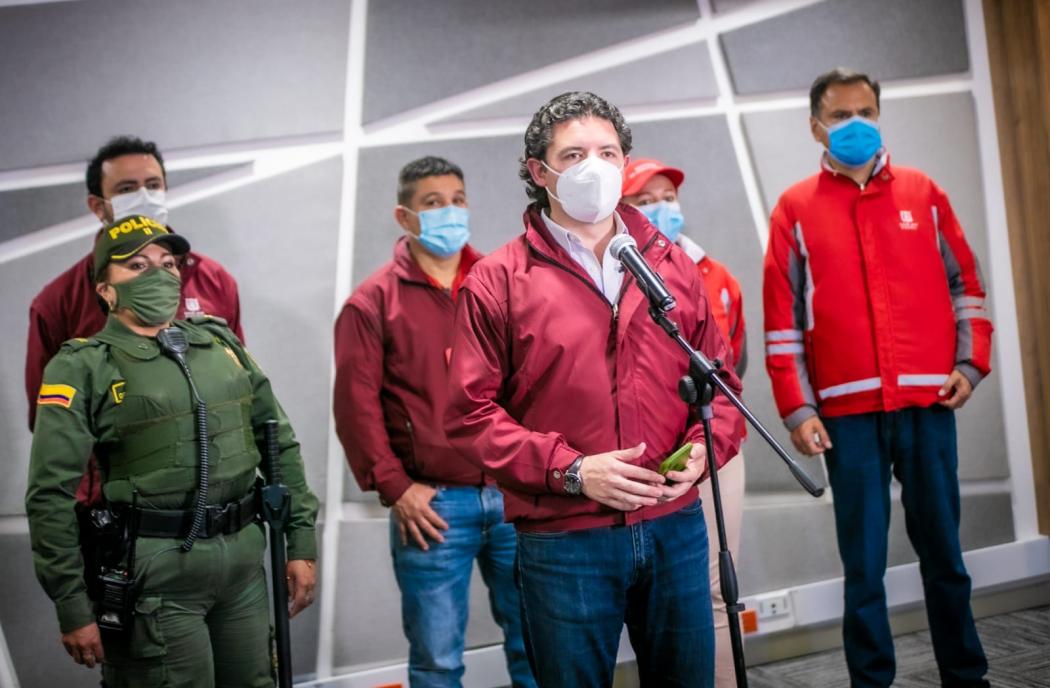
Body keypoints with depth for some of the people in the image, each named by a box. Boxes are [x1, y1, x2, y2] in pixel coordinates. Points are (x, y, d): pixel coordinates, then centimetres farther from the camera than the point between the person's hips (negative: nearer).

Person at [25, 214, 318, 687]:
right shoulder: (83, 368, -4)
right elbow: (51, 497, -8)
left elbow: (280, 443, 13)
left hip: (245, 559, 5)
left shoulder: (220, 342, 10)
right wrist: (73, 607, -10)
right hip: (155, 574, -5)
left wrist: (301, 542, 9)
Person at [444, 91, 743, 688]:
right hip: (563, 541, -3)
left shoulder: (673, 266, 8)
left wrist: (703, 447, -7)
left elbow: (719, 379, 13)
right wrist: (571, 470, -16)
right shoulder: (498, 281, -3)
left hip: (676, 527, 4)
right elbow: (471, 413, -7)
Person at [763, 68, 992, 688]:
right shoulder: (796, 208, 5)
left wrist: (971, 362, 2)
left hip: (929, 402, 2)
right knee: (864, 562, 3)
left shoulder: (922, 192, 11)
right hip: (849, 411, -1)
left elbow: (966, 283, 13)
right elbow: (782, 318, 1)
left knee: (943, 550, 10)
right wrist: (797, 408, -5)